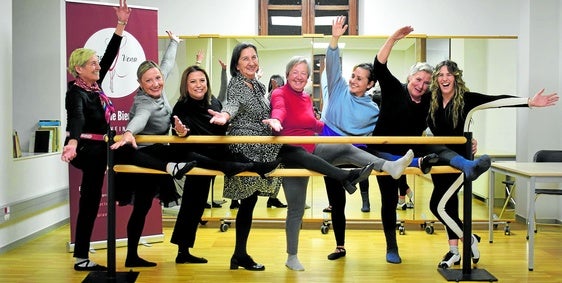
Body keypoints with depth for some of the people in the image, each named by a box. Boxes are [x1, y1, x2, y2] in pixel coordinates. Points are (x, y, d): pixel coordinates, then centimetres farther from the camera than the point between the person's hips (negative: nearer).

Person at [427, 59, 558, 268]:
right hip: (439, 160, 5)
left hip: (458, 161, -5)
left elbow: (497, 101, -20)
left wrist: (529, 102, -27)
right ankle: (454, 251, 24)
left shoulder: (465, 99, -12)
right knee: (449, 205, 12)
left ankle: (468, 239, 11)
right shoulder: (432, 101, 1)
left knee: (438, 205, -12)